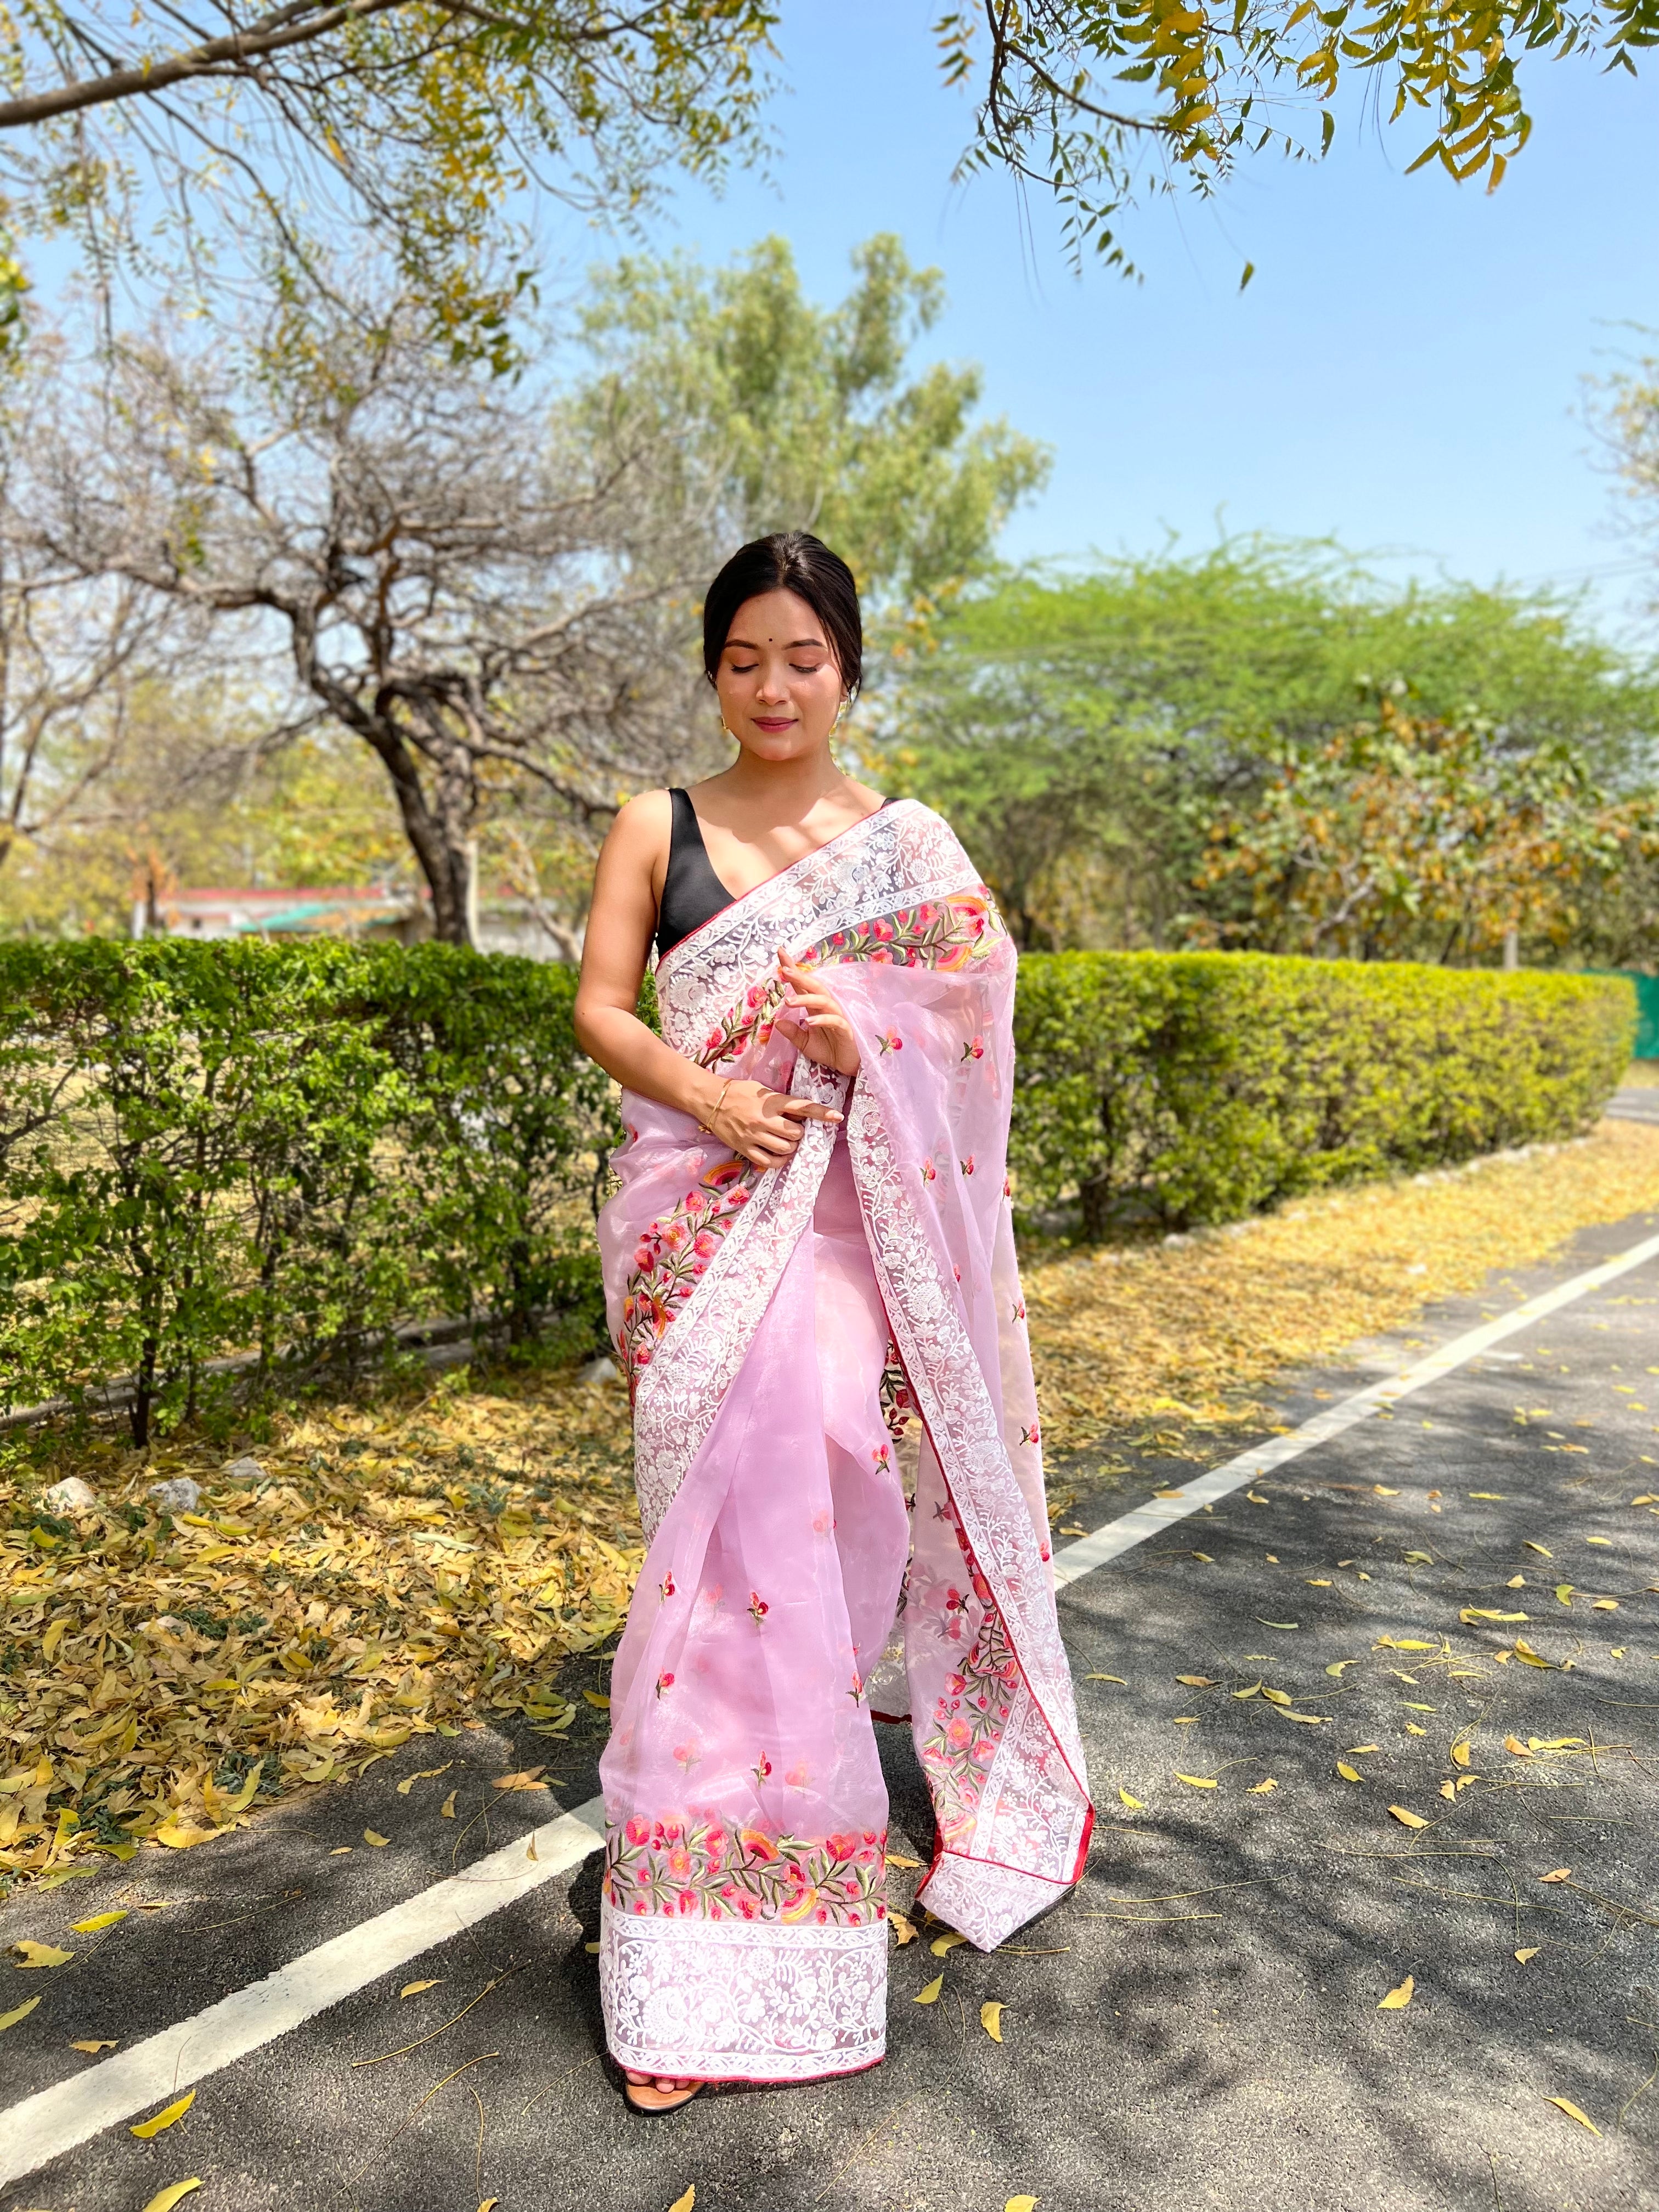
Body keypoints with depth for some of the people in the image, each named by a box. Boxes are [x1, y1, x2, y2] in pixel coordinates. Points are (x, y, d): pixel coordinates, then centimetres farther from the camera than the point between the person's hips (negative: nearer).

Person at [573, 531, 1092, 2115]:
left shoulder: (909, 844, 9)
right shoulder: (656, 829, 8)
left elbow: (972, 1022, 8)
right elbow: (599, 1007, 3)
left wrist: (865, 1046, -13)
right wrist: (702, 1093, -15)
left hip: (841, 1210, 0)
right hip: (698, 1205, 0)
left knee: (810, 1493, -5)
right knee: (731, 1514, -4)